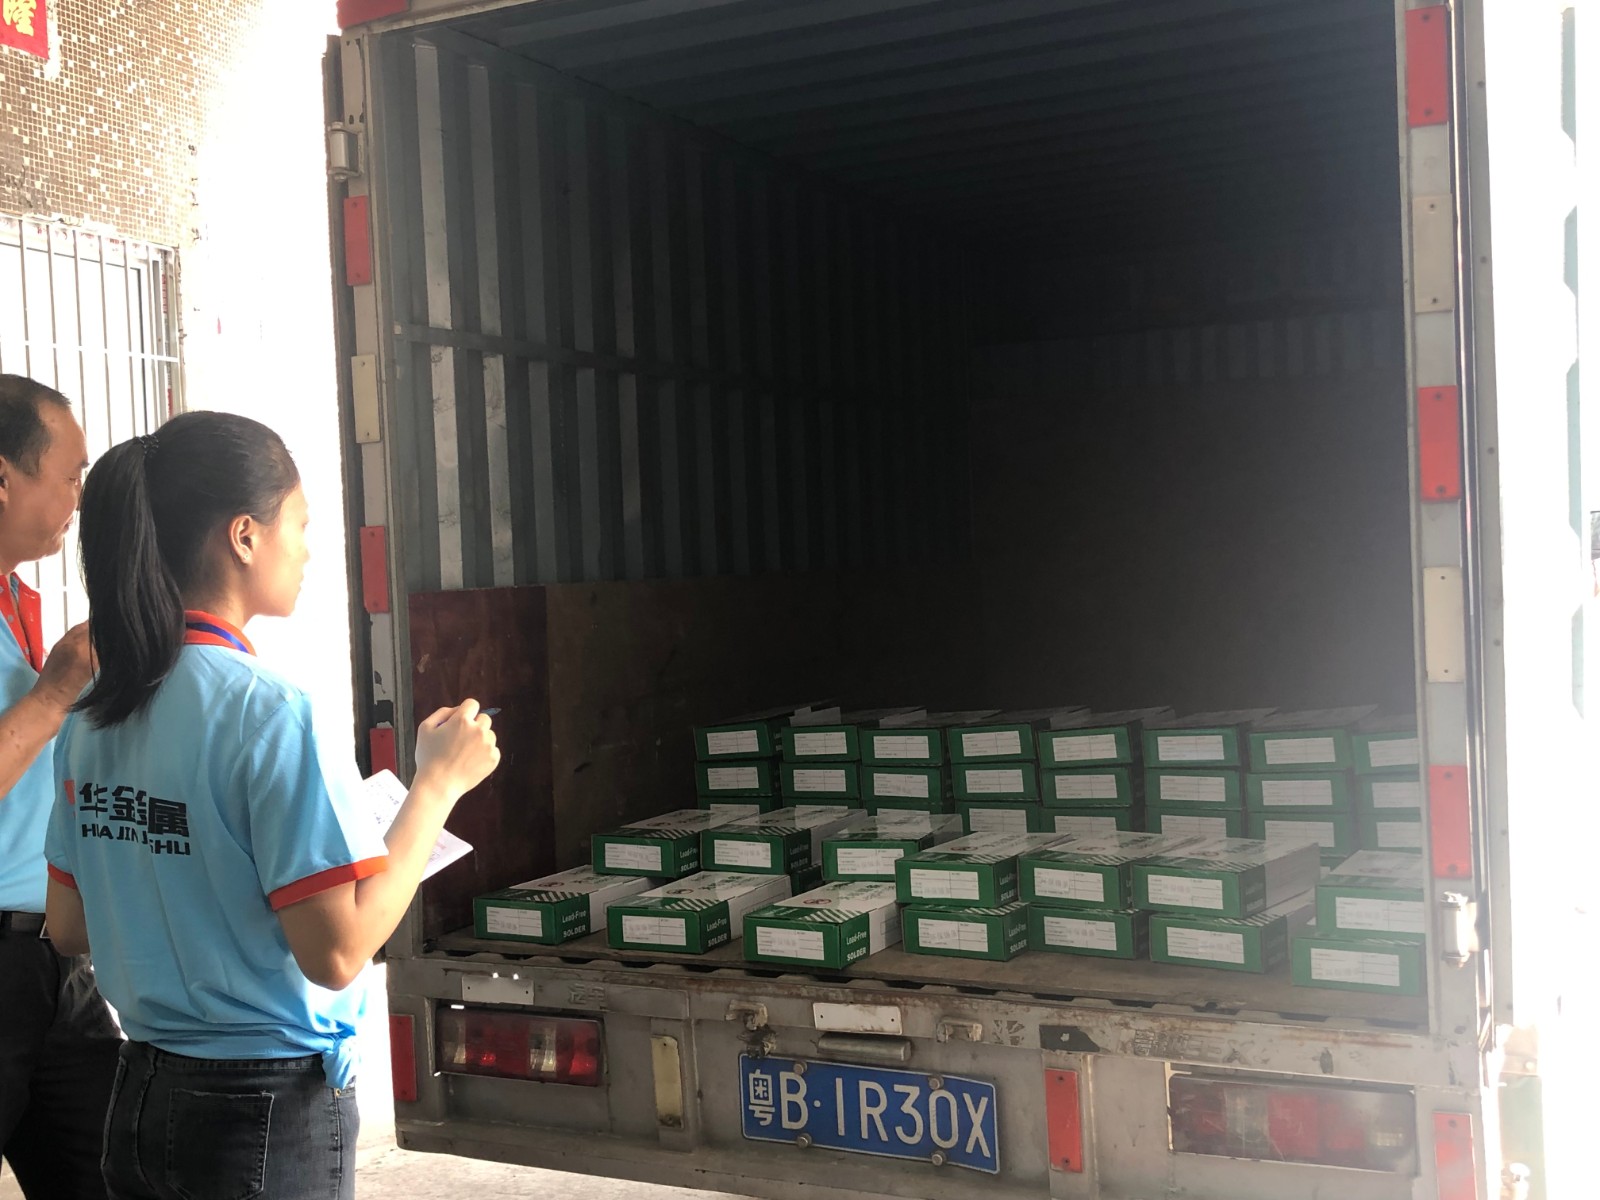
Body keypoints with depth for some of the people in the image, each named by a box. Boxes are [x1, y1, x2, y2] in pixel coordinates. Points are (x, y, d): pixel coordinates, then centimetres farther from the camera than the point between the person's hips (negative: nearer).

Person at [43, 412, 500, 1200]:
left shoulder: (96, 713, 2)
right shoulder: (268, 714, -21)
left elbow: (68, 924, 10)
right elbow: (336, 951, -22)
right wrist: (439, 782, -16)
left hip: (139, 1100, 7)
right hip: (268, 1112, -7)